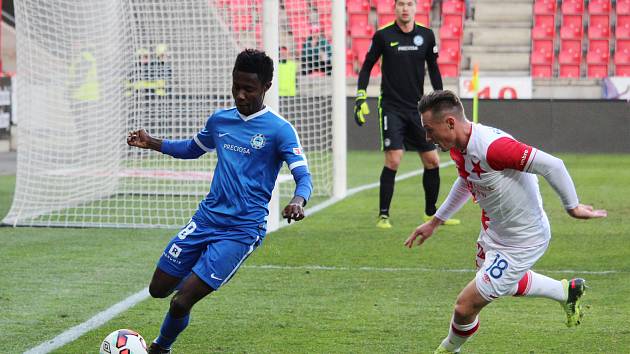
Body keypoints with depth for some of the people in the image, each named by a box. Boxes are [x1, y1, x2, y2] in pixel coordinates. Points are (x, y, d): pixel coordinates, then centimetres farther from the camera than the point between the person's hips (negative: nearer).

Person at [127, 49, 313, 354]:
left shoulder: (279, 130, -10)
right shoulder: (219, 120, 9)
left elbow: (303, 177, -15)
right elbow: (193, 148, 29)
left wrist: (298, 201, -37)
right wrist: (153, 143, 15)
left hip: (242, 230, -6)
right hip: (206, 218, 6)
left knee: (180, 302, -12)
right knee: (159, 289, 6)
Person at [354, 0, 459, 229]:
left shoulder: (426, 36, 4)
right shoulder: (383, 35, -5)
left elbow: (433, 69, 14)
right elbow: (367, 66, 4)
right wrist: (360, 97, -3)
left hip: (418, 108, 4)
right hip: (391, 108, -4)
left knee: (432, 161, 4)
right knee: (393, 160, -15)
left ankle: (431, 213, 21)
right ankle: (383, 215, -3)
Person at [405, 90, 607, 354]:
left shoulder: (491, 147, -36)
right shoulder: (458, 147, -6)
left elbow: (552, 165, -33)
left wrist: (572, 207, -21)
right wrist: (435, 222, 21)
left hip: (522, 242, -9)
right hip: (493, 231, 10)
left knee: (465, 307, -2)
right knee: (506, 284, 35)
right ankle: (567, 291, 51)